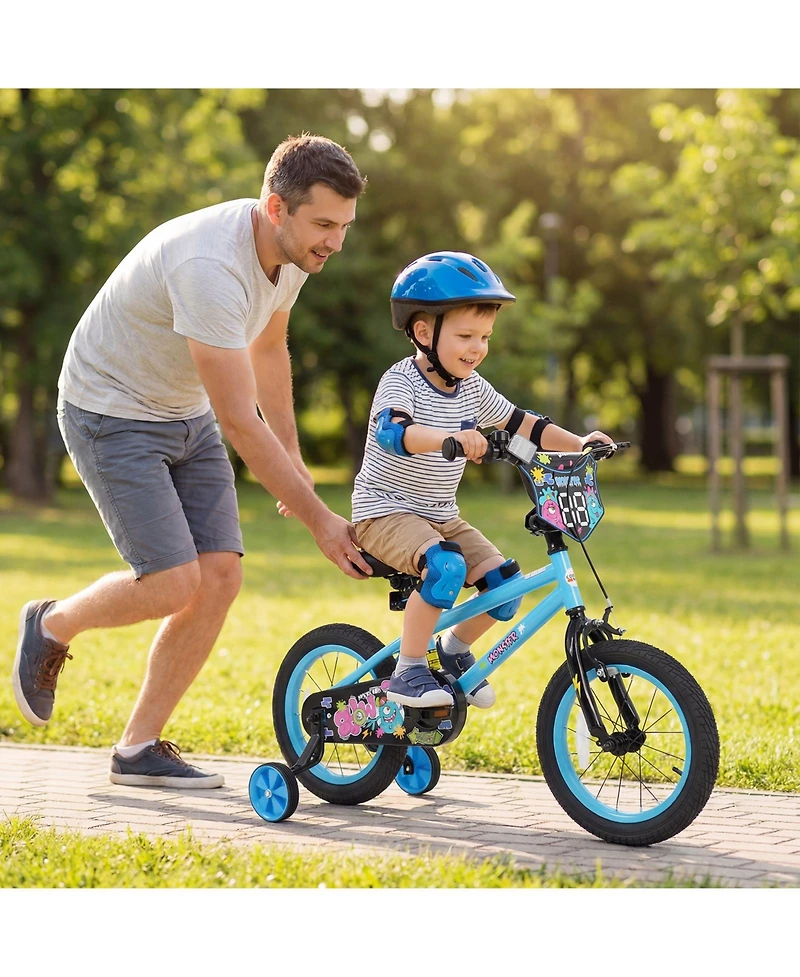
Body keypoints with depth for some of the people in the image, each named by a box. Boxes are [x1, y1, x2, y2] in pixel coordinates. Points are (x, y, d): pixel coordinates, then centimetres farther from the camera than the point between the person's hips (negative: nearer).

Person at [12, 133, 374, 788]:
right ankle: (52, 627, 13)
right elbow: (239, 421, -32)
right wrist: (320, 522, -28)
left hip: (187, 416, 8)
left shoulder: (291, 250, -6)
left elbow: (268, 347, 15)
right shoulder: (209, 266, -34)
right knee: (174, 583, -18)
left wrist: (294, 458, 18)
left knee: (220, 575, -5)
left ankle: (140, 748, 6)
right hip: (111, 414, -8)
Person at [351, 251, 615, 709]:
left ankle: (454, 649, 17)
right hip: (386, 511, -7)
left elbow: (520, 423, 13)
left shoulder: (472, 388, 5)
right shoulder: (401, 382, -16)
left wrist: (578, 443, -1)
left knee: (505, 584, -9)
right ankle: (408, 670, -19)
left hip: (441, 516, 7)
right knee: (446, 568, -33)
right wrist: (448, 437, -54)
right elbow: (391, 430, -36)